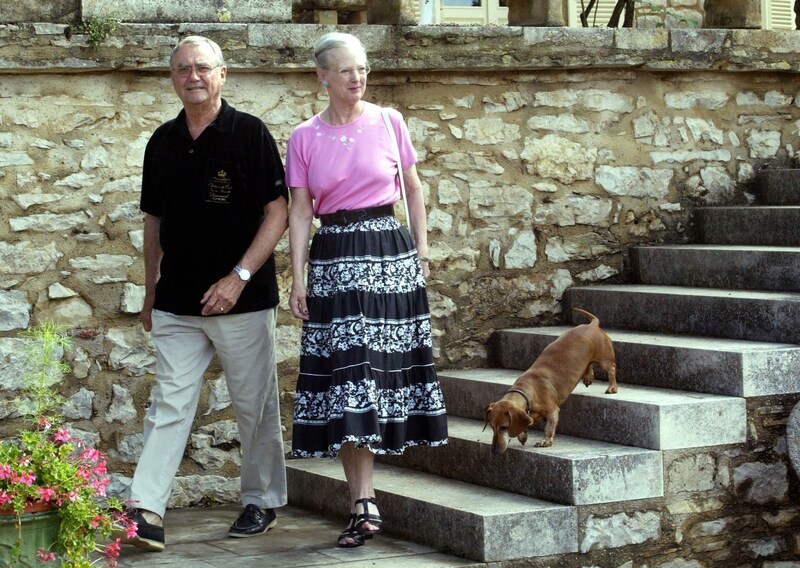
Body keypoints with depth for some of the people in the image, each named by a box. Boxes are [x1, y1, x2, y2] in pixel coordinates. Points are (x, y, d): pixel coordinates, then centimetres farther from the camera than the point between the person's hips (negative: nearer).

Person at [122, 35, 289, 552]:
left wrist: (238, 277, -16)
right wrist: (151, 293, 17)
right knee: (169, 403, -2)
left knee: (256, 406, 7)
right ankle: (146, 512, -7)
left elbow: (278, 214, -8)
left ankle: (262, 501, 22)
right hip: (177, 305, 4)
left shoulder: (250, 134, -4)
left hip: (243, 299, -3)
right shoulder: (163, 142, 10)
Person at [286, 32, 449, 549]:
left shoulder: (389, 122, 2)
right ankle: (364, 505, -2)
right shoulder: (305, 138, 3)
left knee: (383, 366, 0)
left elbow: (414, 188, 11)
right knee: (345, 370, -5)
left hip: (390, 252, 0)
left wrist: (422, 250, 7)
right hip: (334, 260, 0)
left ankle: (363, 501, 10)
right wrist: (298, 279, -3)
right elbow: (300, 212, 3)